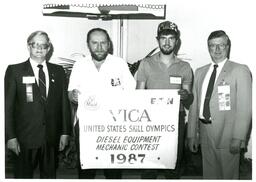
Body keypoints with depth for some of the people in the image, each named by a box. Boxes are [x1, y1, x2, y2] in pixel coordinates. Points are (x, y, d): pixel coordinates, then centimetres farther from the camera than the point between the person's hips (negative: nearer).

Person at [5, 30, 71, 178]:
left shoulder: (58, 71, 9)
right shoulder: (15, 71, 0)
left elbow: (64, 103, 8)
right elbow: (8, 106, -3)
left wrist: (65, 133, 4)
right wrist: (11, 137, -9)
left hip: (52, 138, 3)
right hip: (25, 139, -2)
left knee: (50, 175, 12)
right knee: (23, 176, 8)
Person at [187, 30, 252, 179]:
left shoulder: (240, 71, -5)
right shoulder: (200, 72, 13)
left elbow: (245, 108, -10)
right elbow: (194, 104, 11)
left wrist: (238, 138, -17)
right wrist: (192, 134, 8)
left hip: (226, 134, -5)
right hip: (205, 132, 5)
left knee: (228, 175, 5)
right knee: (209, 175, 14)